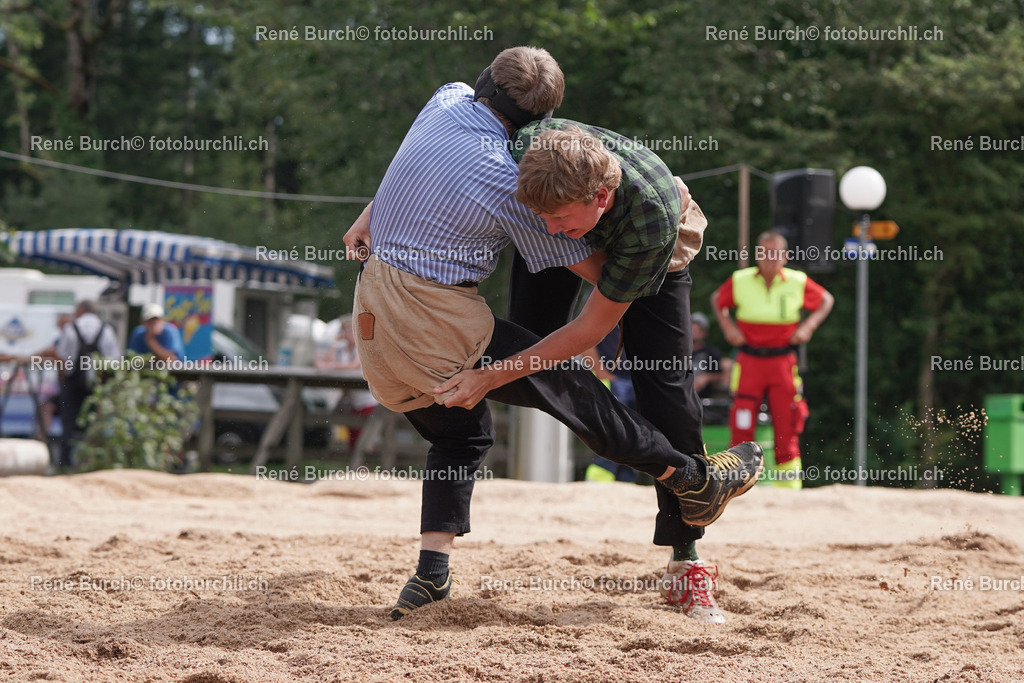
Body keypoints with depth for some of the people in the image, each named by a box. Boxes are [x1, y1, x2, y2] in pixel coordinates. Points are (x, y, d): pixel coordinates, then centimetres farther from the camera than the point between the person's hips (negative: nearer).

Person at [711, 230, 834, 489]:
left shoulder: (798, 282, -1)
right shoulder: (740, 281, -1)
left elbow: (826, 300, 15)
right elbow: (717, 300, 18)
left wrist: (808, 326, 1)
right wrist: (727, 325, 2)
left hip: (783, 361, 0)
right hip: (749, 361, 0)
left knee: (787, 430, 1)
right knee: (741, 429, -6)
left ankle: (788, 486, 9)